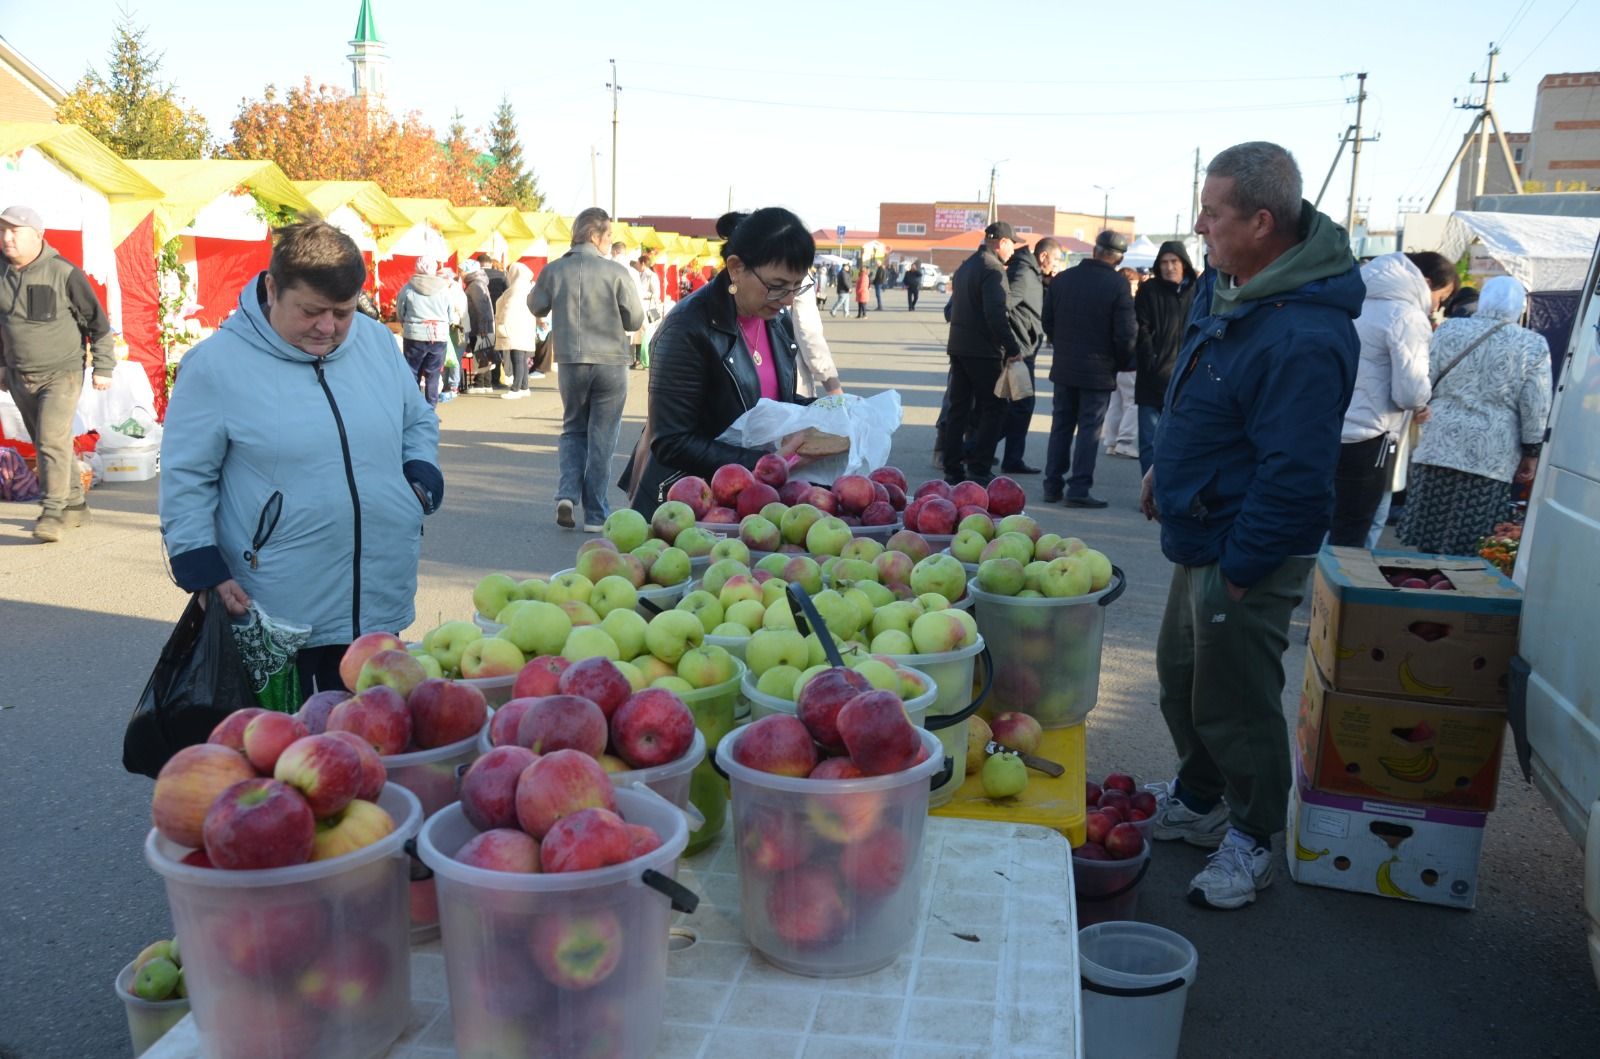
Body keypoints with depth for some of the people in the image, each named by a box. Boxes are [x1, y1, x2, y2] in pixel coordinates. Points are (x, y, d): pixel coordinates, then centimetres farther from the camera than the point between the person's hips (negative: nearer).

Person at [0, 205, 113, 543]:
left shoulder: (64, 273, -13)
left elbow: (97, 321, -6)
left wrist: (103, 368, -5)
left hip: (61, 375, -6)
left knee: (53, 440, -16)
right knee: (45, 443, 12)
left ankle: (53, 513, -11)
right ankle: (74, 505, 25)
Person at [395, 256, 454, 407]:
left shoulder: (408, 288, -3)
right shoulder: (444, 288, 0)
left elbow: (399, 312, 5)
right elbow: (451, 315, 7)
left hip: (415, 334, -1)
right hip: (439, 336, 1)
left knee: (412, 373, 8)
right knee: (433, 375, 6)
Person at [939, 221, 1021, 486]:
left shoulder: (965, 267, 16)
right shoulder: (993, 269, -13)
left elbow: (950, 311, 21)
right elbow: (996, 314, -21)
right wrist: (1012, 348, -17)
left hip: (957, 347, 9)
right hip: (984, 351, -9)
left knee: (957, 409, 10)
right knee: (993, 409, -1)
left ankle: (953, 470, 13)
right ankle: (979, 470, -4)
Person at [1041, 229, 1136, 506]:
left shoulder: (1061, 279, 1)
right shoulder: (1118, 285, -13)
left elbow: (1048, 321, 8)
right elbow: (1126, 333, -12)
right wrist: (1122, 362, 4)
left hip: (1063, 368, 4)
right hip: (1099, 371, -4)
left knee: (1061, 426, 13)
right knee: (1089, 430, 2)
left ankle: (1052, 485, 16)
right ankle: (1079, 489, 1)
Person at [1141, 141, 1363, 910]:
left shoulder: (1304, 338, -29)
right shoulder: (1227, 283, 3)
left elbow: (1293, 474, -29)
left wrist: (1235, 571, -23)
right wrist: (1166, 467, 21)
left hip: (1246, 556, -10)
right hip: (1199, 538, 10)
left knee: (1233, 704, 5)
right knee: (1181, 677, 23)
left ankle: (1251, 839, 26)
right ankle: (1196, 803, 43)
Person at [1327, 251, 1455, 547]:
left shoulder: (1362, 303, 11)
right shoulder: (1409, 317, -12)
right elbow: (1411, 393, -16)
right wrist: (1425, 399, 4)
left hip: (1329, 430, 8)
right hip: (1364, 438, -8)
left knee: (1327, 530, 18)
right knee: (1349, 542, 0)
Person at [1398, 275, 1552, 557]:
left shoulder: (1450, 329, 3)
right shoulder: (1533, 345, 0)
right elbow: (1536, 407, -2)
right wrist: (1531, 453, 7)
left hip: (1439, 447, 1)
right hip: (1492, 457, -1)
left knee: (1427, 539, 8)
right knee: (1467, 551, 2)